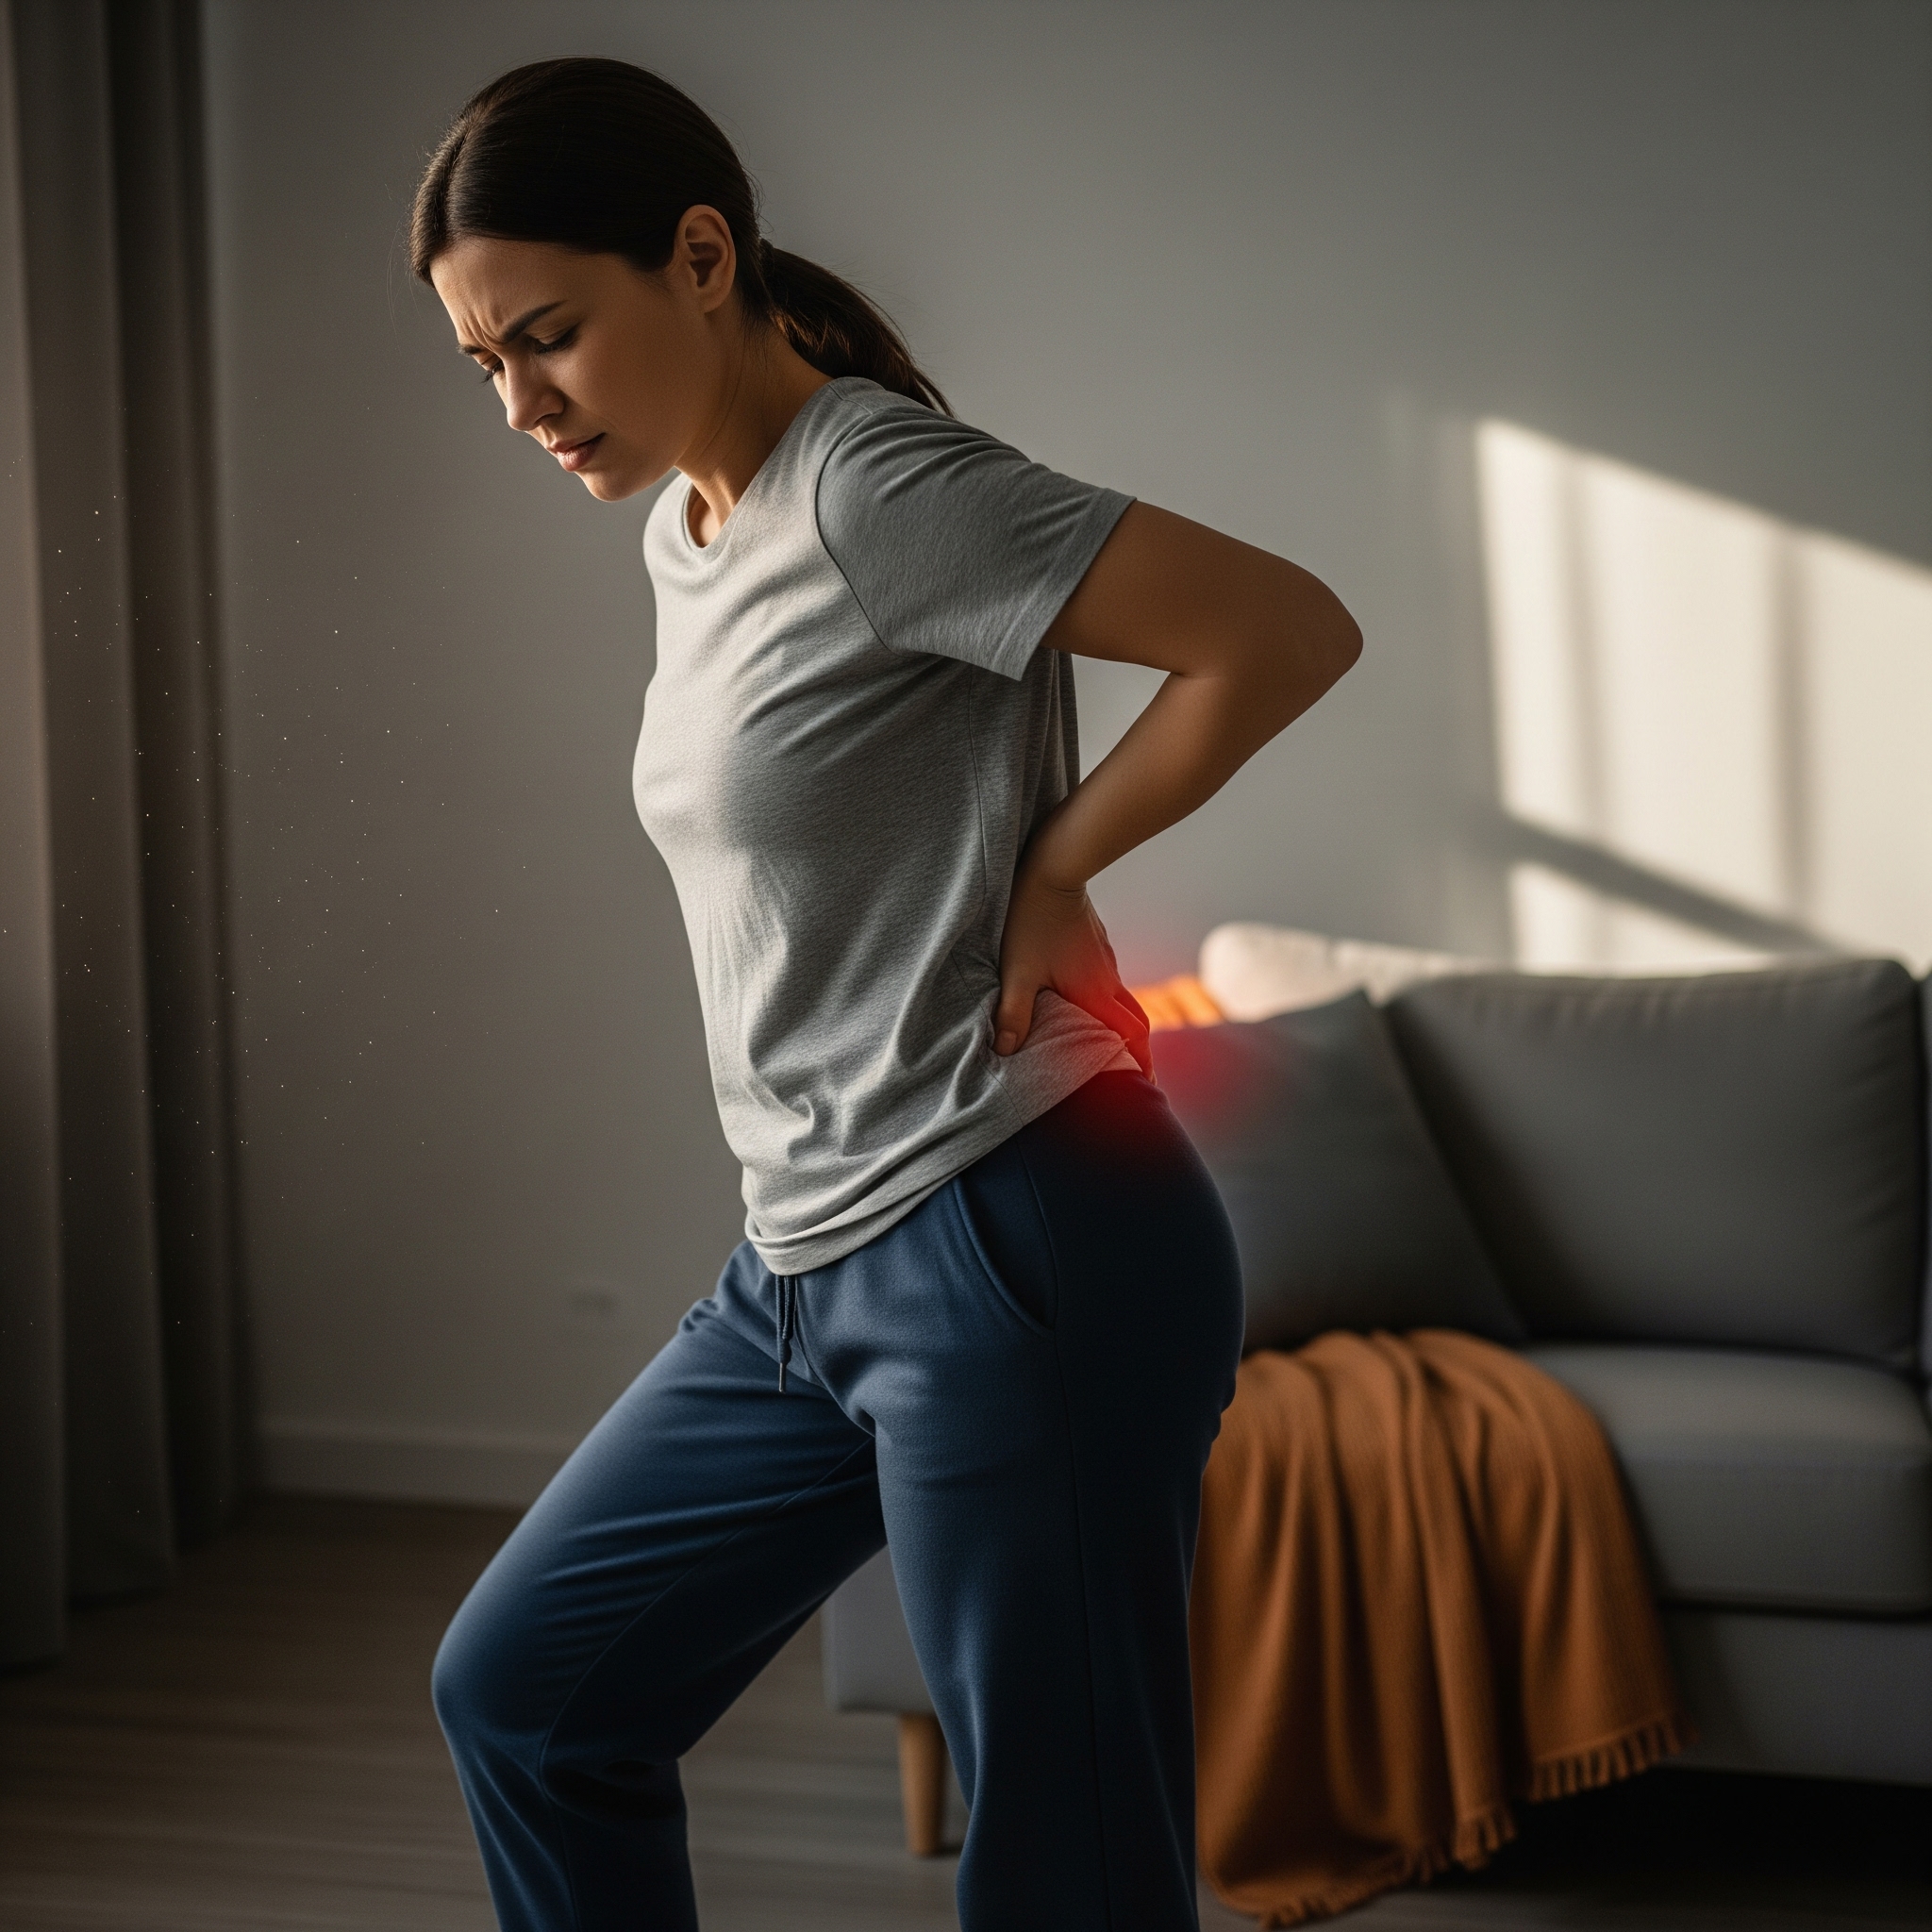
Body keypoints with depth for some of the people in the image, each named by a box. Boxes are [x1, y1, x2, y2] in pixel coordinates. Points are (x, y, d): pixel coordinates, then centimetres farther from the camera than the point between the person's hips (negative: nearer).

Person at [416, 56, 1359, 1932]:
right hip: (809, 1263, 10)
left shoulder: (879, 490, -15)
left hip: (1011, 1255, -10)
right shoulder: (687, 526, 13)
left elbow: (1287, 629, -19)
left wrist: (1046, 871, -11)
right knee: (521, 1691, 17)